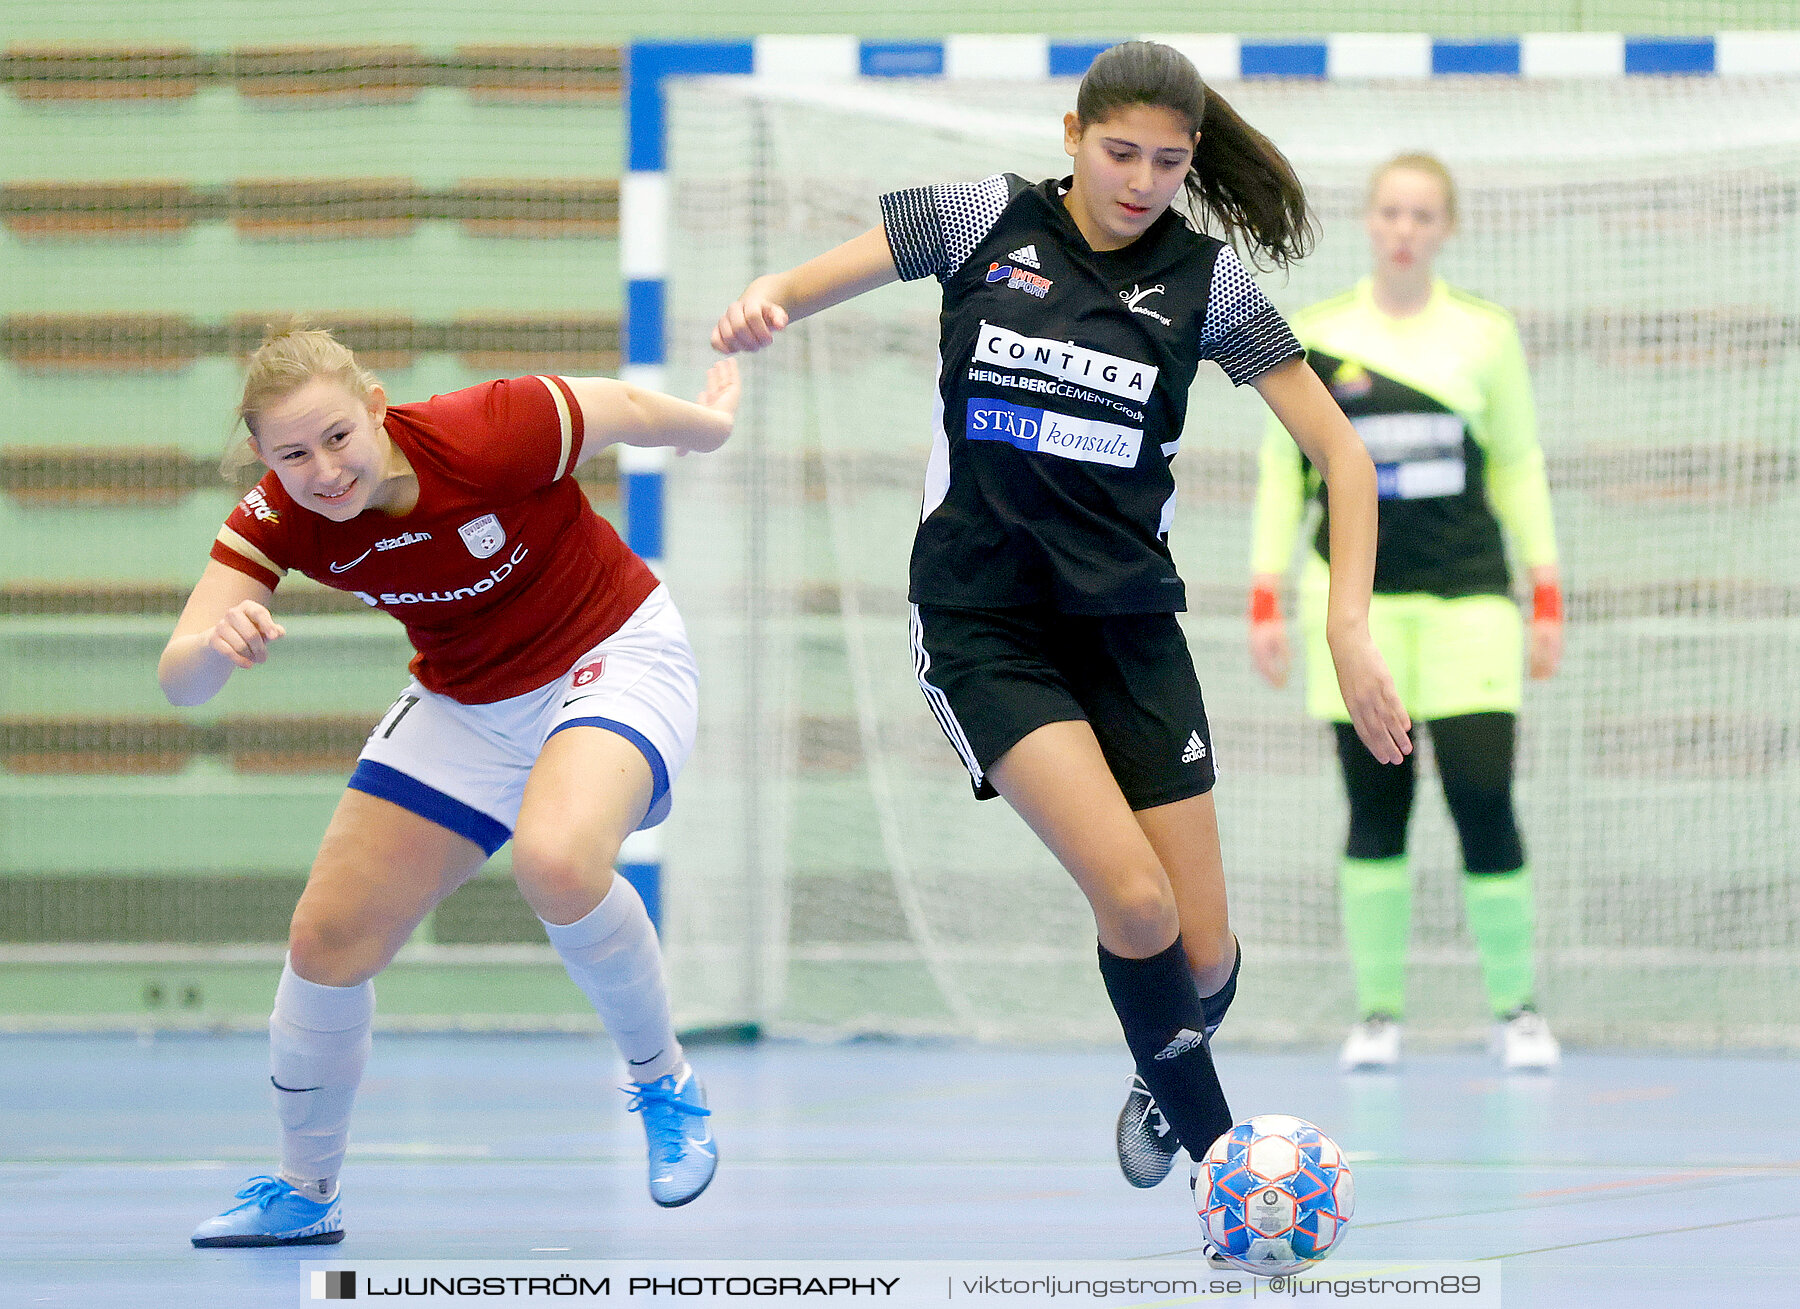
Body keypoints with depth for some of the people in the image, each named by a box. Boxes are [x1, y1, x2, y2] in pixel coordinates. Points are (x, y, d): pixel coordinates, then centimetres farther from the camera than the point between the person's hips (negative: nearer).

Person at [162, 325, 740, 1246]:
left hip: (611, 658, -5)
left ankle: (665, 1084, -10)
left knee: (554, 861, -36)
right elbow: (178, 684, -22)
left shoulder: (485, 436, -32)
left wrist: (713, 421, 8)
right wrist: (214, 643, -46)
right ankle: (302, 1193, 26)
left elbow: (626, 405, -13)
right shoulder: (276, 521, -19)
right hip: (466, 705, 5)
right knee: (329, 934, 2)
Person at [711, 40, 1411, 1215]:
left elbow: (1342, 452, 0)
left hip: (1129, 621, 2)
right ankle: (1216, 1147, -3)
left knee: (1204, 956, -2)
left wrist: (1351, 630, -11)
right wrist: (758, 309, -26)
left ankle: (1166, 1074, 34)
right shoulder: (986, 221, -3)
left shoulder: (1204, 278, -1)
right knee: (1137, 900, -23)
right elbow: (801, 289, -1)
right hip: (981, 620, -2)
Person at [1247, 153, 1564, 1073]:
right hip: (1357, 595, 0)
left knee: (1484, 800, -8)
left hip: (1468, 594, 0)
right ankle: (1377, 1013, 7)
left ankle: (1515, 1007, 4)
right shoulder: (1314, 339, 5)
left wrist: (1547, 598, 5)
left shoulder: (1486, 335, 5)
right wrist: (1265, 599, 2)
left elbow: (1521, 469, 10)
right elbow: (1280, 472, 9)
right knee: (1375, 807, -1)